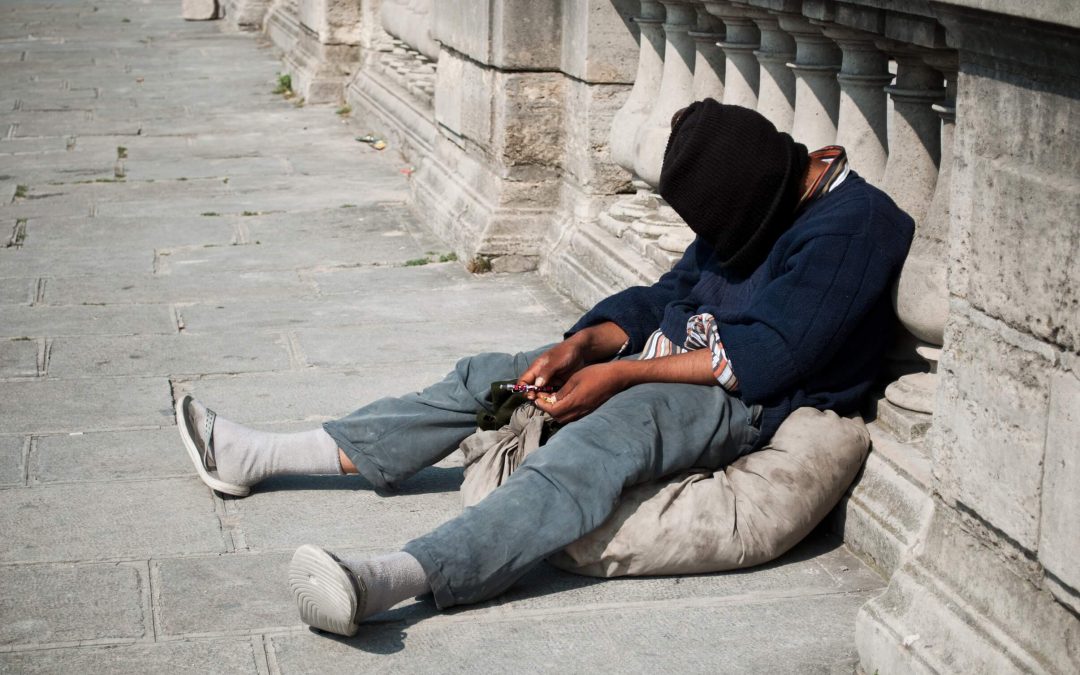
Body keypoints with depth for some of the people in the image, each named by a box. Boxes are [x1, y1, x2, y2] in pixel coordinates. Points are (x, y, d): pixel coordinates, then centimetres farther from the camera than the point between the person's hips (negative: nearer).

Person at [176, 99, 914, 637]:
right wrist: (584, 343, -4)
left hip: (744, 403, -9)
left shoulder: (853, 227, -16)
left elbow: (765, 357, -22)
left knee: (605, 433, -38)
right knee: (484, 378, 3)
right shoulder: (759, 201, 12)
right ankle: (261, 457, 5)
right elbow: (667, 294, 15)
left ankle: (389, 580, -58)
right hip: (663, 361, 9)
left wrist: (621, 374, -20)